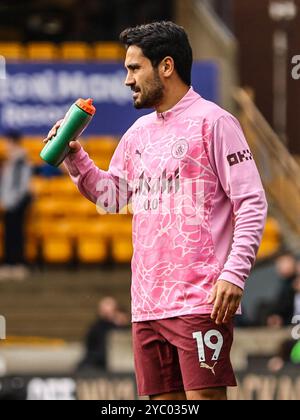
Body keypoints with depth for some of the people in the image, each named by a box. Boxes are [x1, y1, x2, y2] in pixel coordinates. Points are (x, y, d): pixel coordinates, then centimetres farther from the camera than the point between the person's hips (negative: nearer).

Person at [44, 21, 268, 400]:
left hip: (200, 301, -7)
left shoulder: (212, 121, -4)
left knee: (204, 397, -12)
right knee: (165, 399, 6)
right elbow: (111, 197, 27)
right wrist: (75, 158, 10)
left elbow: (252, 203, -8)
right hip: (147, 304, 7)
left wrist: (233, 275, -17)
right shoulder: (139, 132, 18)